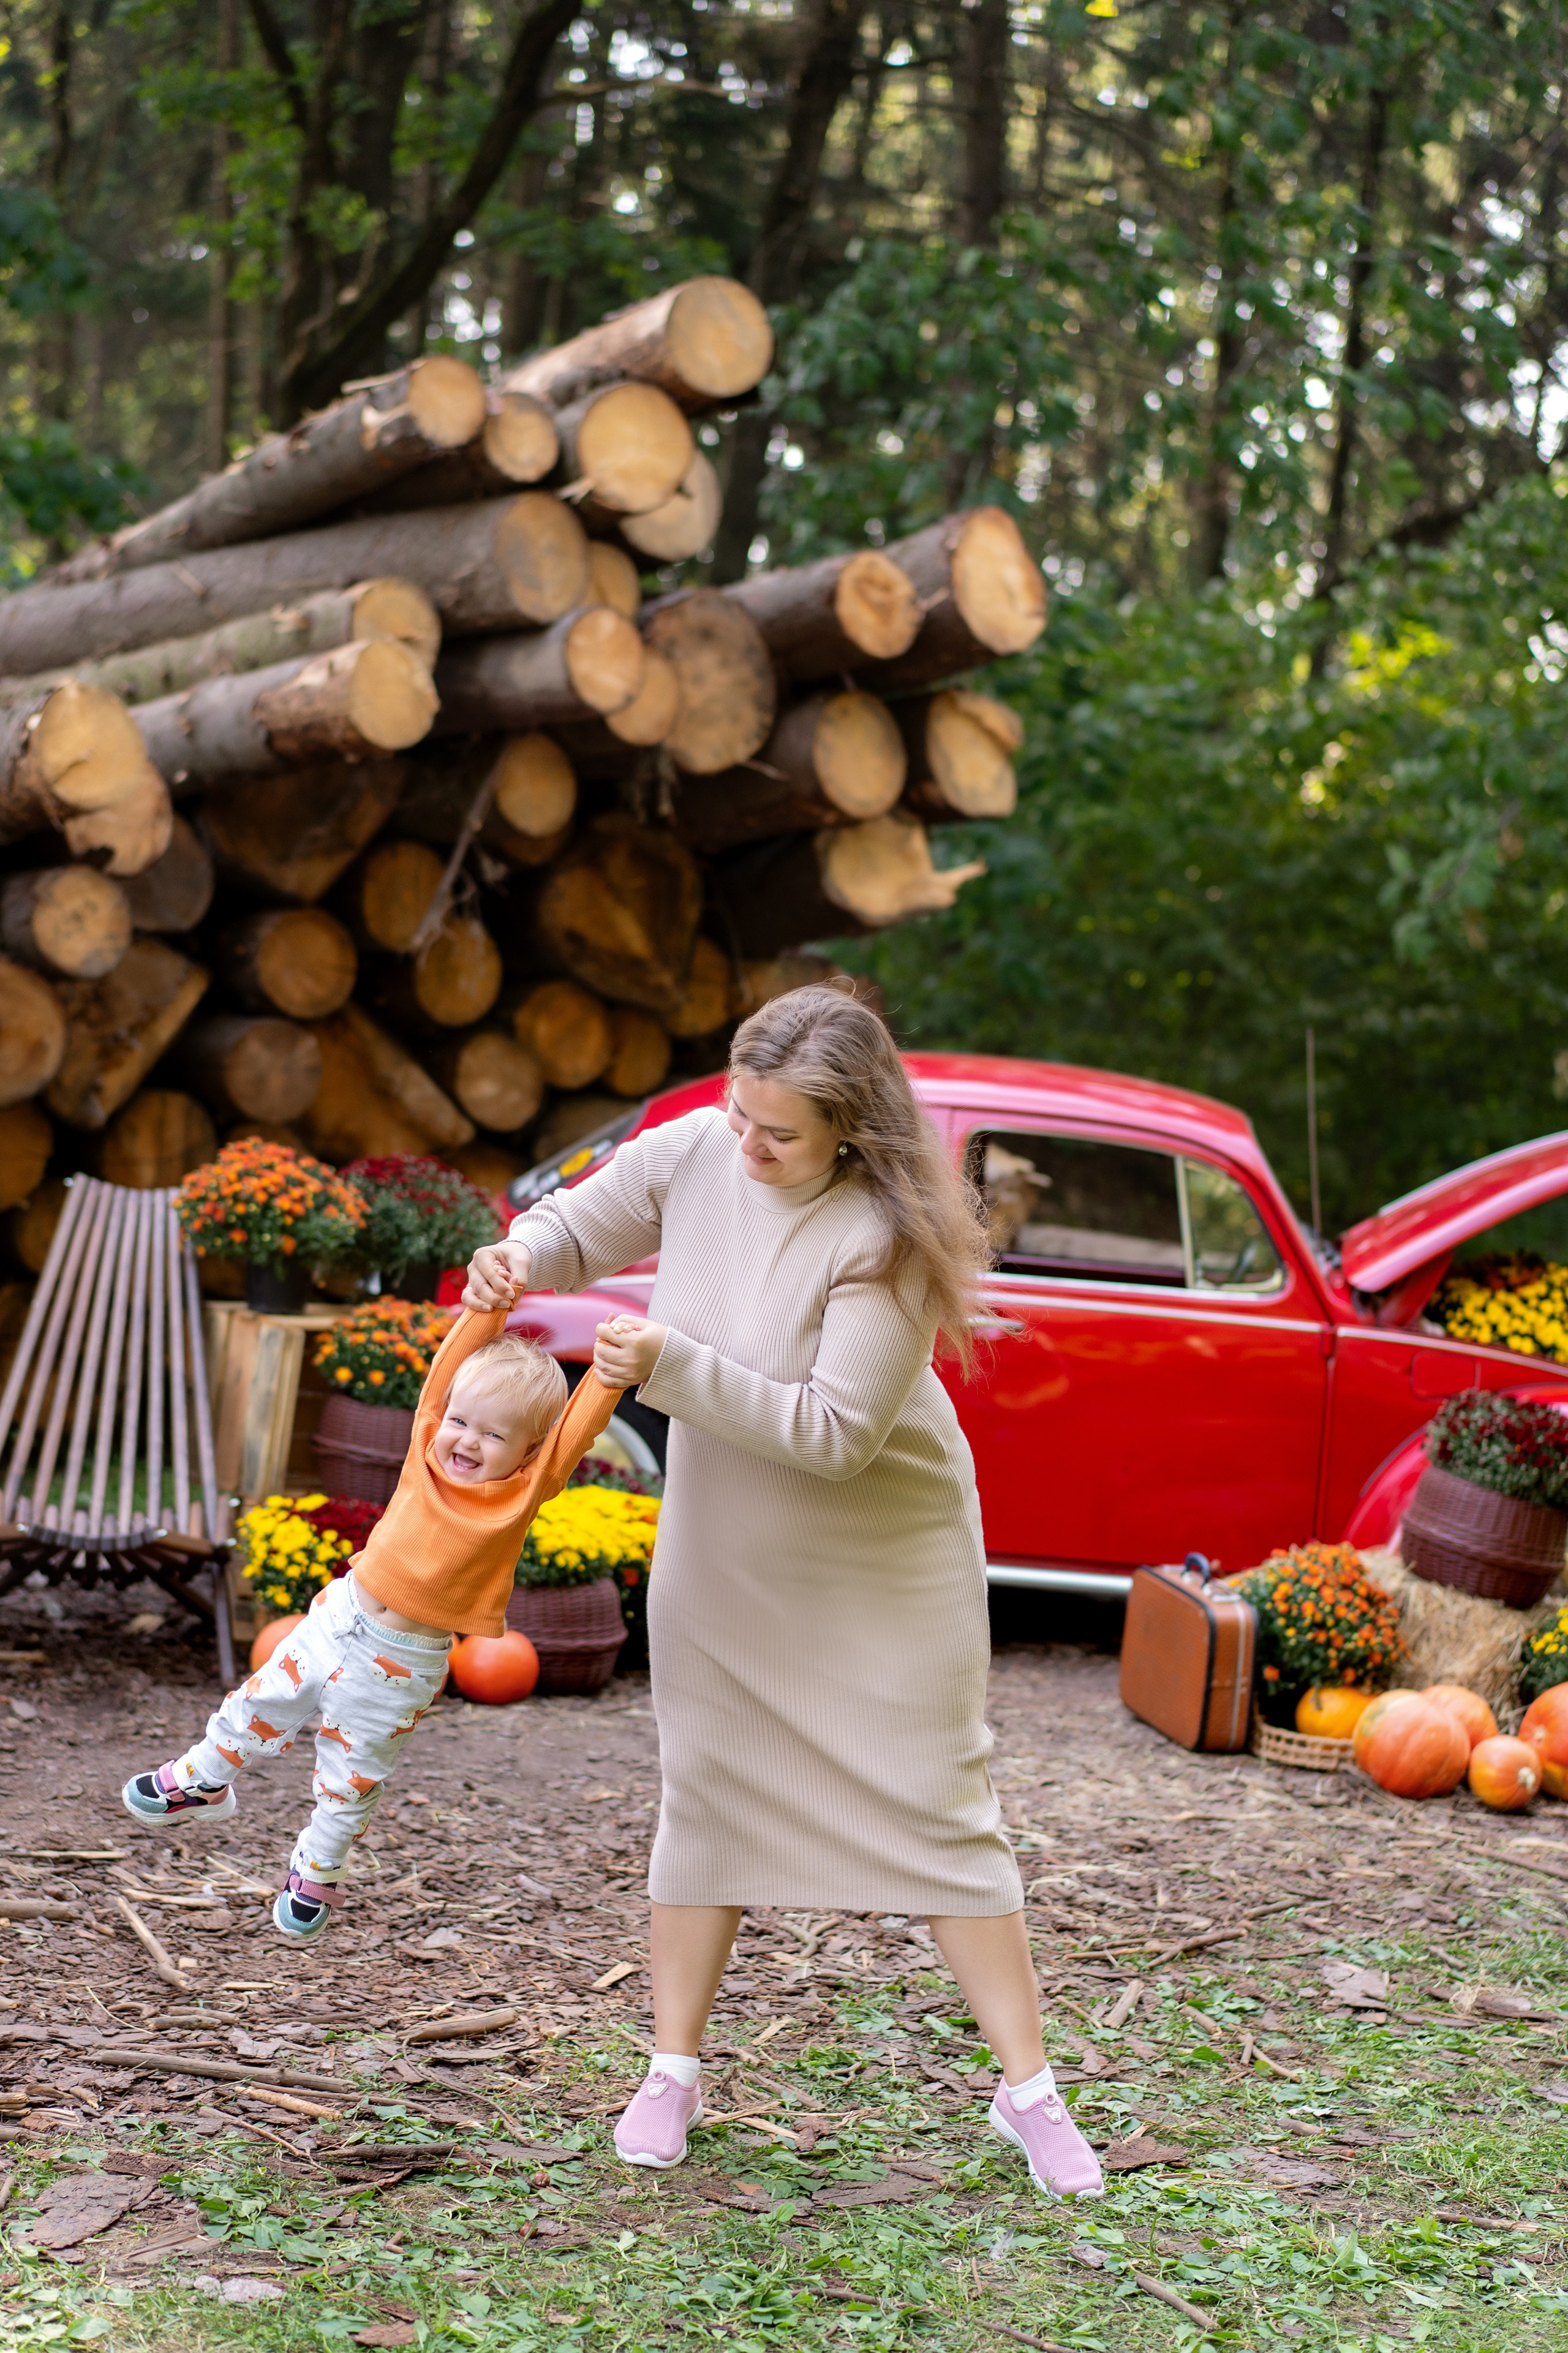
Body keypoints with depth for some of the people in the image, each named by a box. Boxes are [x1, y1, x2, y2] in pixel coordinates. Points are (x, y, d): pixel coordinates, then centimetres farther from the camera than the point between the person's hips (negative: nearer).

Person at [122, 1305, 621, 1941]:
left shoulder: (526, 1489, -14)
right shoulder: (430, 1448, -8)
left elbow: (578, 1428, -23)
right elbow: (451, 1362, -11)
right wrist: (491, 1303, -20)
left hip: (400, 1669, -2)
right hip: (339, 1619, 2)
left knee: (350, 1781, 13)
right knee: (261, 1706, 19)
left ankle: (316, 1873, 38)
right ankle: (204, 1782, 47)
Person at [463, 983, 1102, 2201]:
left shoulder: (885, 1237, -28)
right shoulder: (692, 1153, -13)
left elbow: (833, 1434, -30)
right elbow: (583, 1224, 4)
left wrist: (672, 1367, -35)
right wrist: (519, 1255, -19)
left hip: (884, 1563, -4)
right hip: (725, 1554, 4)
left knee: (940, 1811, 0)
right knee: (707, 1799, 9)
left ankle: (1029, 2090, 10)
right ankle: (674, 2070, 22)